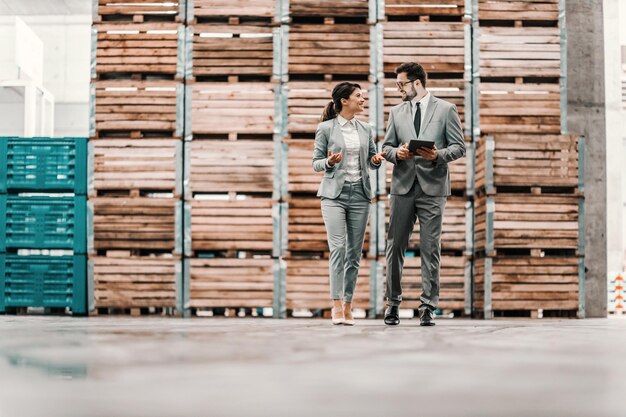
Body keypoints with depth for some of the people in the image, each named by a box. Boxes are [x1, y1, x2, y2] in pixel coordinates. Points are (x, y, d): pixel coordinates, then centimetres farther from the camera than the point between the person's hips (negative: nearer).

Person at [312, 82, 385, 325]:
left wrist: (377, 161, -6)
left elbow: (372, 162, 17)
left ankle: (347, 307, 7)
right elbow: (316, 163, 2)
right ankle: (337, 305, -15)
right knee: (338, 247, -15)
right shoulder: (326, 128, 0)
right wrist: (329, 162, -19)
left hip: (359, 194, 4)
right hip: (334, 193, -4)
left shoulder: (365, 130, 12)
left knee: (354, 252, 2)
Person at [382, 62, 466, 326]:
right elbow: (386, 147, 16)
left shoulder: (446, 109, 4)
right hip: (403, 185, 3)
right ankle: (393, 302, 15)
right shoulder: (396, 112, 14)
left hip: (433, 187, -3)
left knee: (430, 248, -2)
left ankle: (428, 307, 2)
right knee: (395, 245, 3)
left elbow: (459, 147, 2)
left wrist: (438, 155, -16)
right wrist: (396, 153, -6)